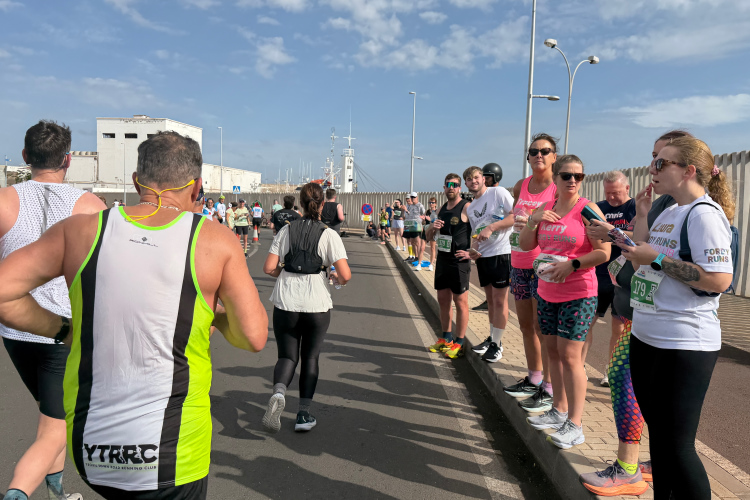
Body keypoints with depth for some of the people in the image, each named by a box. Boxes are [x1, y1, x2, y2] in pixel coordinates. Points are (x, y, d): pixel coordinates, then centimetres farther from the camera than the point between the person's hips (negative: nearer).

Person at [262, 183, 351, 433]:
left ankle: (278, 393, -15)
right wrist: (338, 279, 10)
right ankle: (304, 415, 19)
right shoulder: (329, 234, -5)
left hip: (285, 302, 2)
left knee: (287, 356, 14)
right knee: (310, 358, 15)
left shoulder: (286, 230, 2)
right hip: (316, 304, -1)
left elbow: (269, 268, -1)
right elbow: (345, 275, -12)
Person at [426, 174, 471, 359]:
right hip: (442, 260, 8)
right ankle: (446, 338, 26)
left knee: (460, 301, 0)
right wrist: (432, 227, -3)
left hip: (459, 262, -7)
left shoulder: (467, 208, -8)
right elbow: (429, 237, 18)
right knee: (443, 300, 13)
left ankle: (459, 343, 9)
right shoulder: (442, 209, 14)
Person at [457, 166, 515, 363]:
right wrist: (473, 254, 1)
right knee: (490, 300, 15)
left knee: (499, 301, -2)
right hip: (483, 257, 7)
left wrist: (491, 227, -19)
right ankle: (492, 338, 27)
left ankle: (496, 345, 7)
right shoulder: (470, 209, 16)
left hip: (501, 253, -7)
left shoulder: (498, 192, -5)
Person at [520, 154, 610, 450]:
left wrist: (571, 264, -21)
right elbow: (525, 246, 10)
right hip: (547, 293, 6)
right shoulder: (545, 209, 9)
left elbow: (604, 253, -13)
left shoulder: (587, 210, -9)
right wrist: (533, 220, -4)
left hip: (578, 295, -6)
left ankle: (575, 425, 2)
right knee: (553, 351, 12)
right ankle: (559, 411, 26)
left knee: (569, 356, -7)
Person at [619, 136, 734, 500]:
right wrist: (641, 216, 10)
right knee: (657, 434, 20)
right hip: (646, 337, 9)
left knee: (677, 446, -1)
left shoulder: (704, 214, -15)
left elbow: (719, 280, -24)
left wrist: (658, 259, -21)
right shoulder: (669, 214, 13)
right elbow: (642, 264, 16)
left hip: (684, 346, -9)